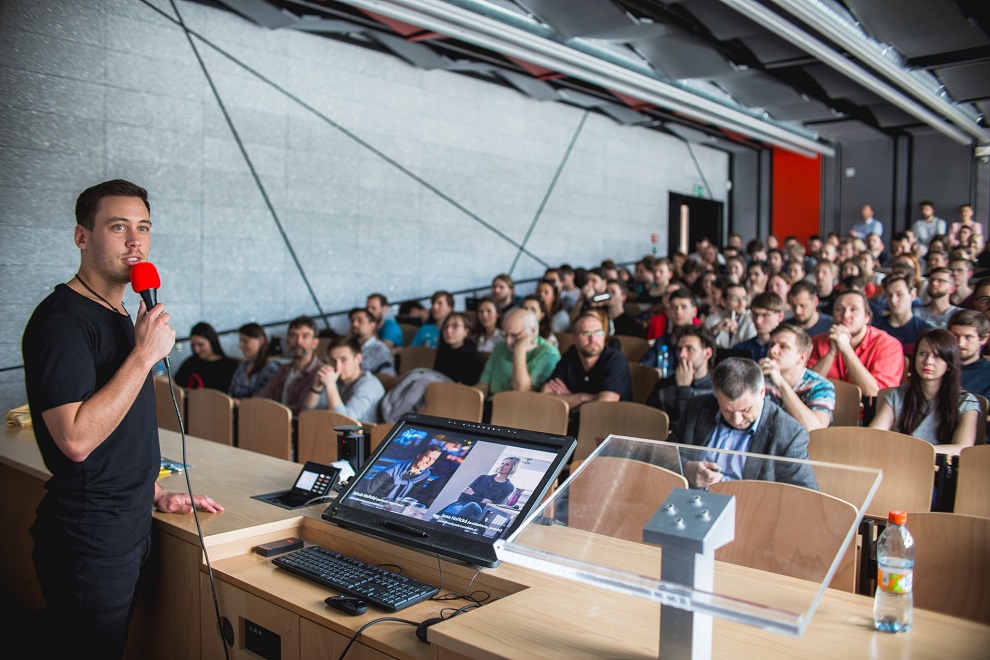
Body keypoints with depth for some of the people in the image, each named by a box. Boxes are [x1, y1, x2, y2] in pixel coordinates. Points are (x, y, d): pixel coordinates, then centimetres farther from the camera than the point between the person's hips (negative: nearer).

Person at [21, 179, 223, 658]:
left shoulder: (118, 315, 12)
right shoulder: (63, 320, -18)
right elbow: (76, 439, -27)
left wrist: (154, 492, 16)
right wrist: (146, 353, -24)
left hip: (129, 524, 9)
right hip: (89, 537, -9)